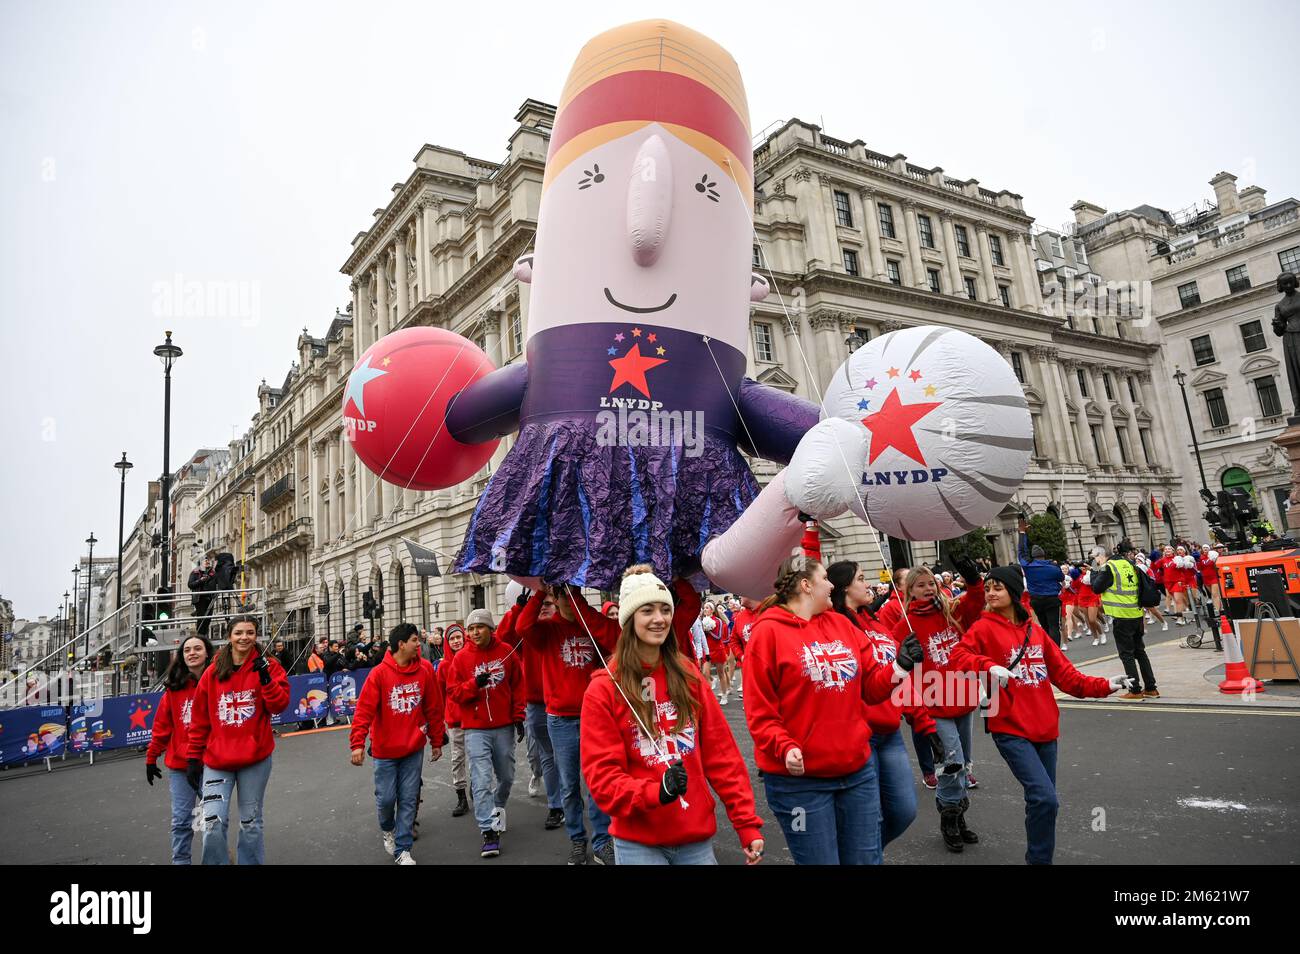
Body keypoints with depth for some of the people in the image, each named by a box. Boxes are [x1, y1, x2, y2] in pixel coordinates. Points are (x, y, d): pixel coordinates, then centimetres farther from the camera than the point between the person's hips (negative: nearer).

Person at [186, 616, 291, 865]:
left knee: (250, 822, 10)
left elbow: (280, 705, -12)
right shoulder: (214, 671, 3)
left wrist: (265, 677, -23)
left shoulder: (267, 666, -3)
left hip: (255, 758, -1)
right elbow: (199, 719, 8)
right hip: (217, 760, 1)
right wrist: (194, 758, 8)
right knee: (212, 823, -8)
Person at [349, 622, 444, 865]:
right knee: (386, 797, 7)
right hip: (385, 749, -2)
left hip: (414, 749, 2)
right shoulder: (379, 674, -14)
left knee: (408, 800, 5)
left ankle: (402, 849, 19)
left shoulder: (425, 669, -6)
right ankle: (387, 829, 40)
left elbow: (434, 708, 1)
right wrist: (357, 743, -25)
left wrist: (436, 742, 7)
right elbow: (364, 710, -16)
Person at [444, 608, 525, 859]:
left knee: (507, 777, 16)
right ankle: (489, 833, 0)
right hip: (476, 729, -2)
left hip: (504, 727, 2)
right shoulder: (461, 658, -4)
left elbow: (518, 686, 4)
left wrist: (518, 717, 2)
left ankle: (497, 809, 43)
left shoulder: (506, 651, -2)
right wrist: (474, 683, -21)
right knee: (481, 781, -8)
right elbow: (453, 691, -3)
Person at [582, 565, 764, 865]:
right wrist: (655, 792, -27)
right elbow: (601, 774, -11)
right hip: (638, 842, -3)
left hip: (697, 836, 3)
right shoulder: (603, 689, -9)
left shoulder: (689, 677, 2)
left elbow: (722, 754, 2)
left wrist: (747, 823, -3)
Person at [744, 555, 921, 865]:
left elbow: (869, 688, 12)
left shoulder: (842, 625, 8)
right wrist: (784, 747, -26)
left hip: (858, 769, 6)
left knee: (865, 858, 16)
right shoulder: (768, 632, -11)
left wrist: (899, 666, -4)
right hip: (799, 778, -6)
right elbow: (759, 712, -12)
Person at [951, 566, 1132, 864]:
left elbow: (1063, 672, 13)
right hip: (1011, 730, -6)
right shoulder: (984, 628, -7)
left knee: (1044, 800, 15)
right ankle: (1039, 859, 4)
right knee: (1044, 799, -16)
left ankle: (1039, 856, 34)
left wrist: (1103, 686, 6)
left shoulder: (1035, 630, 10)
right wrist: (988, 666, -37)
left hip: (1045, 728, 6)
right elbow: (959, 655, -21)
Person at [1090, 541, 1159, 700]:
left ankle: (1135, 690, 3)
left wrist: (1095, 571, 1)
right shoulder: (1129, 565, 9)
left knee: (1127, 654, 1)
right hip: (1137, 614, 7)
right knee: (1139, 650, 16)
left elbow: (1097, 587, -9)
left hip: (1122, 615, -7)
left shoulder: (1109, 567, -12)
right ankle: (1150, 688, 20)